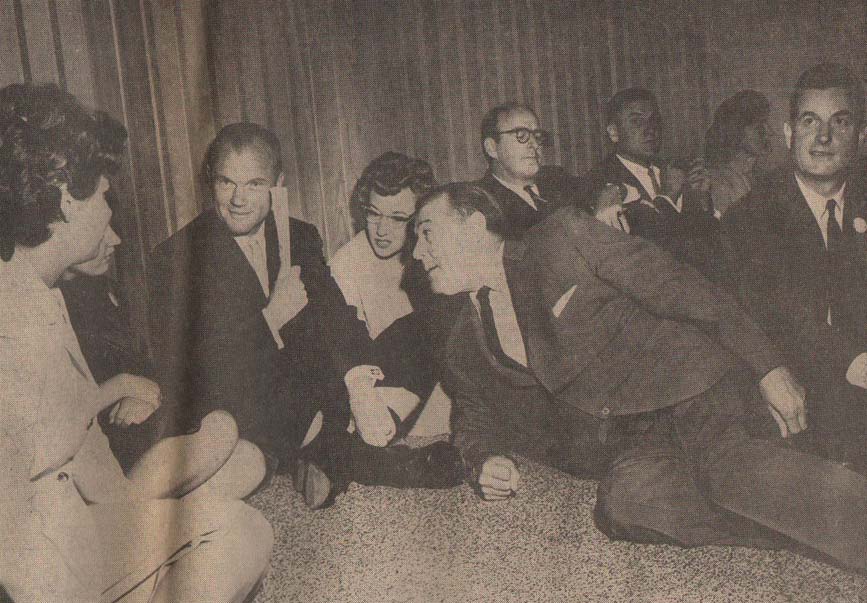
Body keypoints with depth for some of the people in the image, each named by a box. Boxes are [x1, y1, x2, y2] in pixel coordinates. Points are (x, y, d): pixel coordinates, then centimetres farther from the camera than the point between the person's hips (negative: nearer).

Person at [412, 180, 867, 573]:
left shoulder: (565, 238, -3)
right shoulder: (465, 348, 13)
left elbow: (680, 289, -4)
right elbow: (475, 417, 23)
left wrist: (768, 366, -10)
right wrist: (486, 460, -3)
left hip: (689, 395, -4)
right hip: (633, 448, 4)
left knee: (727, 467, -36)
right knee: (621, 501, -31)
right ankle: (808, 526, -25)